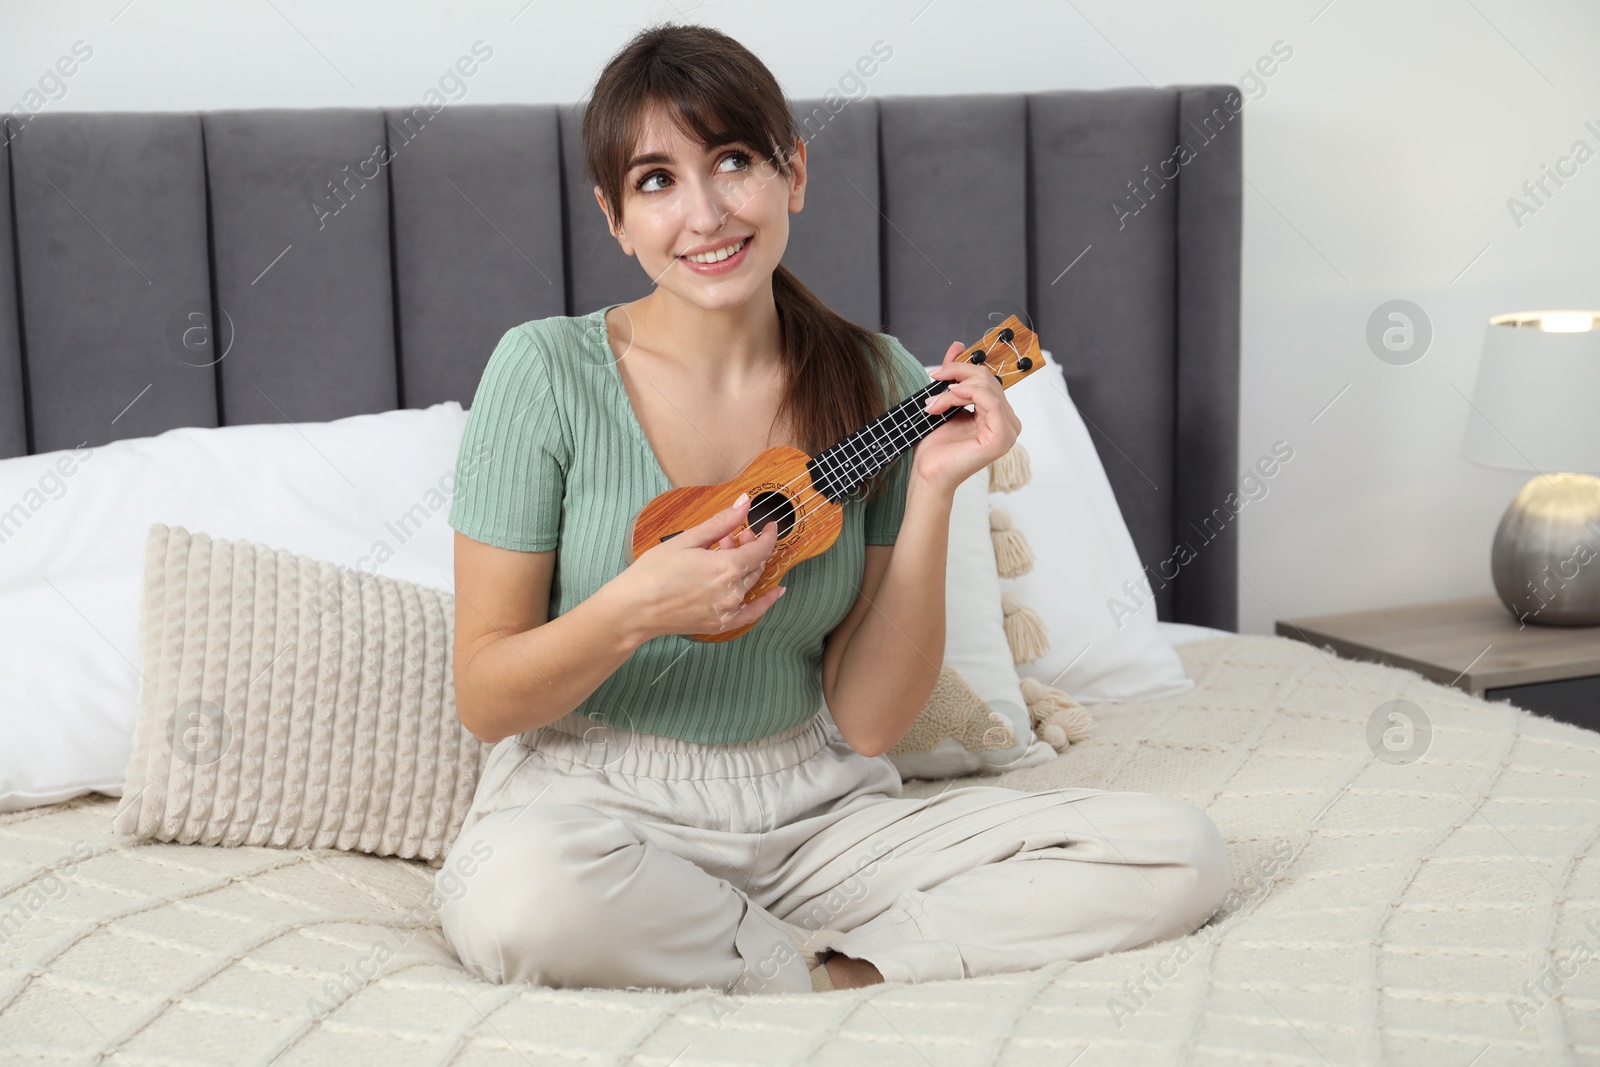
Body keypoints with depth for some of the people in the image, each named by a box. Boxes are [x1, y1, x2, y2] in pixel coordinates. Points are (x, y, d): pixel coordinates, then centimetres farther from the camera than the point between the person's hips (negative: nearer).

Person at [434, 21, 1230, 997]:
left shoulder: (880, 386, 0)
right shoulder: (547, 373, -8)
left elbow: (870, 722, -3)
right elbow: (483, 701, -7)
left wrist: (932, 491, -13)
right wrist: (635, 609, -25)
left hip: (816, 813, 3)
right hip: (597, 806, -2)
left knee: (1178, 851, -13)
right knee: (521, 891, -39)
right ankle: (838, 965, -14)